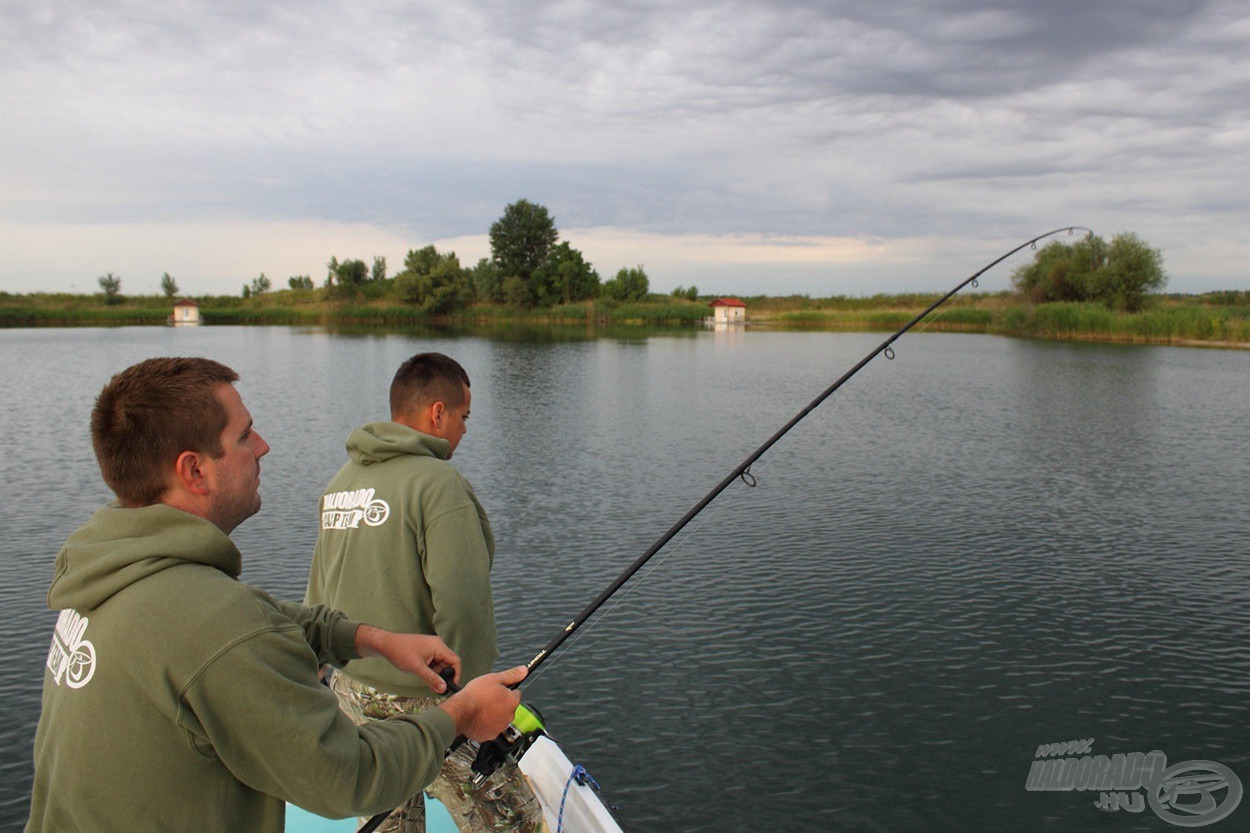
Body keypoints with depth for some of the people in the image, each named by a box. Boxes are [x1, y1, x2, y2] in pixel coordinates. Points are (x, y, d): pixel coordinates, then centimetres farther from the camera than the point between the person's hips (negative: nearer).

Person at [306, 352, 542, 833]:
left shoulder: (341, 481, 8)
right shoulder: (439, 483, -17)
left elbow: (318, 597, 13)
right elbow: (462, 608, -23)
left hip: (351, 697, 8)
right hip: (422, 705, -8)